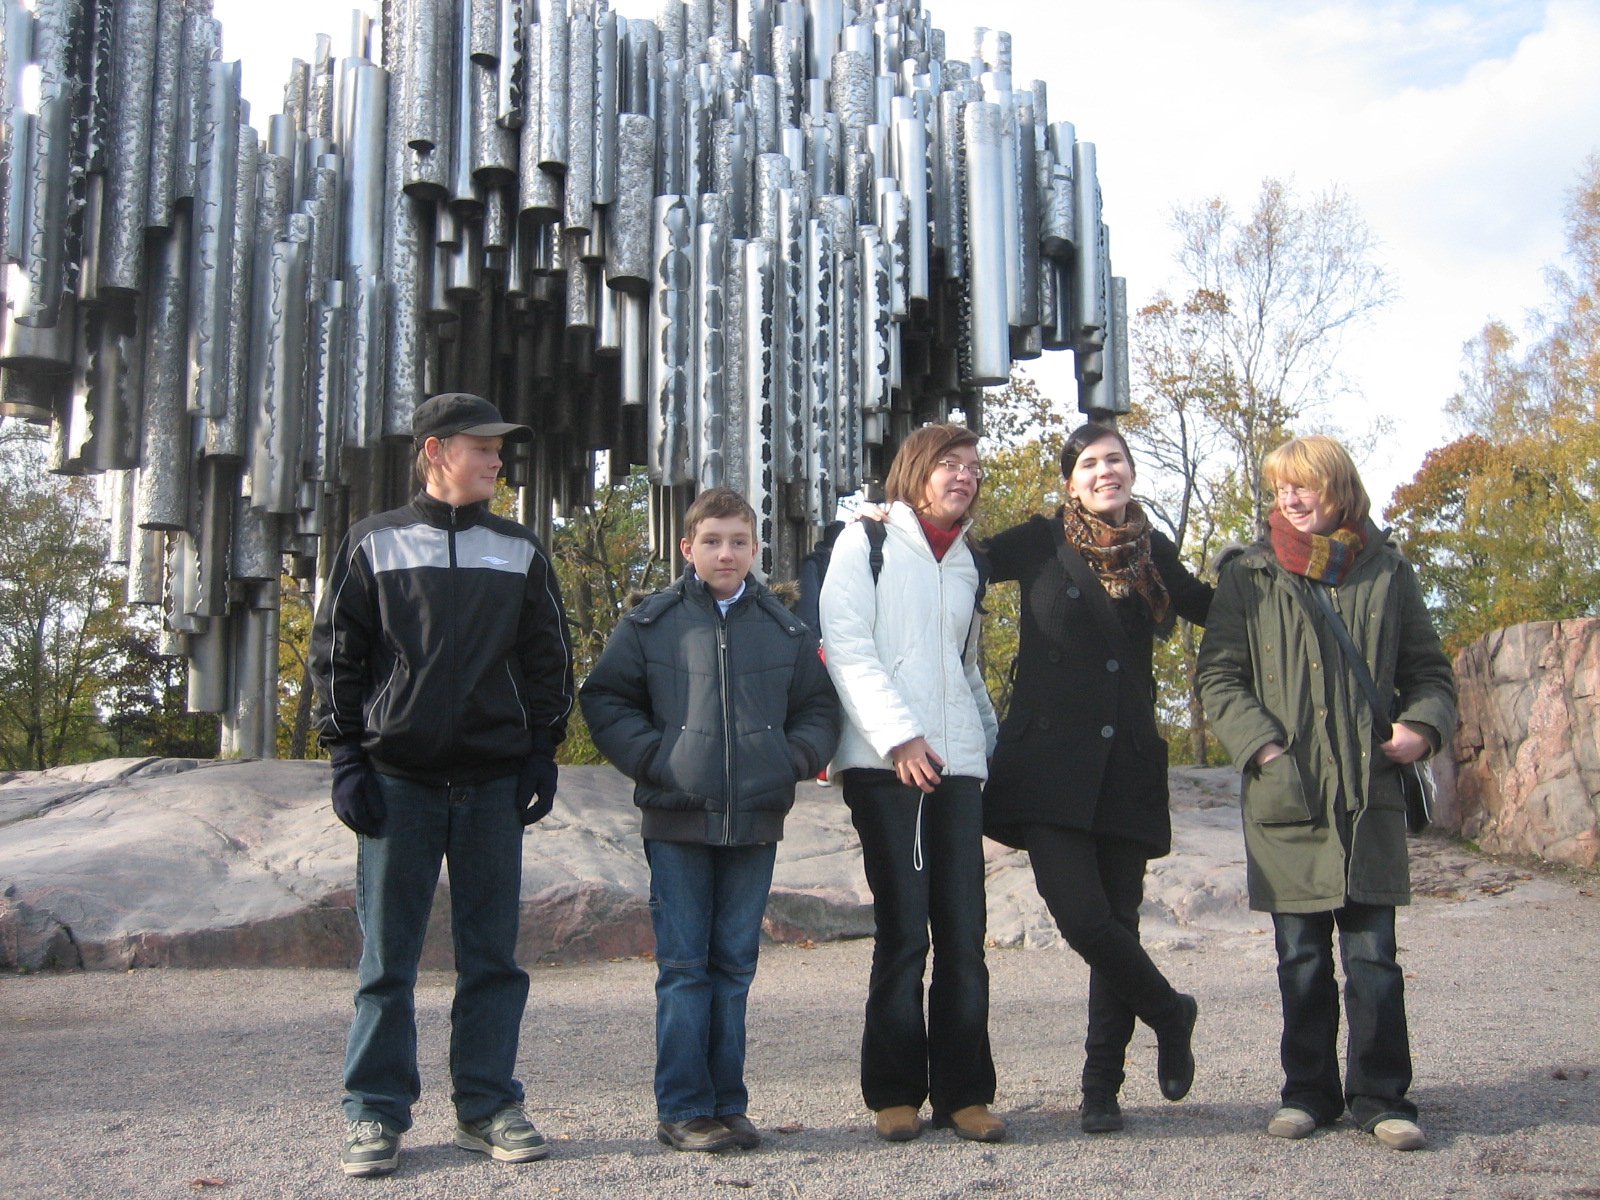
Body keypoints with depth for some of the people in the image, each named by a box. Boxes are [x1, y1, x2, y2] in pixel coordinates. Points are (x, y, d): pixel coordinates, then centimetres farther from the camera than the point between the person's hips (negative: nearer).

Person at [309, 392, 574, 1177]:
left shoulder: (520, 552, 12)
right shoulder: (374, 544, 6)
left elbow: (549, 660, 13)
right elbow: (335, 655, 5)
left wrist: (542, 755, 5)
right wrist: (346, 760, -2)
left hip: (494, 783, 2)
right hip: (398, 779, -2)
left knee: (491, 953, 5)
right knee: (387, 957, 1)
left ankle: (488, 1107, 14)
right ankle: (375, 1113, 10)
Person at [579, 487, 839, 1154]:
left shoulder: (785, 630, 10)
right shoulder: (651, 623, 3)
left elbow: (819, 709, 13)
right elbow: (605, 700, 4)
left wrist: (793, 760, -5)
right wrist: (652, 758, -8)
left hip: (755, 822, 3)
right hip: (677, 822, -2)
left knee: (734, 965, 10)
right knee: (683, 966, 0)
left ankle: (727, 1105, 18)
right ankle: (683, 1110, 8)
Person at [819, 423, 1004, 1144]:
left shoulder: (965, 563, 21)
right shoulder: (867, 543, 4)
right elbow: (846, 646, -6)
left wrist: (989, 741, 16)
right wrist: (899, 734, -16)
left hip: (958, 765, 5)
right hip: (885, 763, -5)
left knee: (963, 930, 0)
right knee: (902, 928, -5)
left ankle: (964, 1092, 8)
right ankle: (895, 1093, 6)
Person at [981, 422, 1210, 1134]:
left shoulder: (1152, 551, 11)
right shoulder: (1042, 543, 2)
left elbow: (1214, 609, 27)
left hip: (1127, 768, 3)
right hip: (1051, 766, -2)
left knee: (1117, 921, 4)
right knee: (1081, 916, -14)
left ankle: (1102, 1087, 18)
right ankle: (1169, 1013, 15)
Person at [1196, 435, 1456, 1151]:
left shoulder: (1386, 572, 8)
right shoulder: (1249, 577, 6)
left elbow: (1429, 670, 13)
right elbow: (1217, 677, 2)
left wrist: (1422, 724, -7)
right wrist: (1263, 746, -11)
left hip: (1370, 797, 0)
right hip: (1288, 797, 0)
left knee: (1373, 956, 1)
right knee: (1302, 958, 7)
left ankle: (1381, 1097, 12)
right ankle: (1309, 1093, 19)